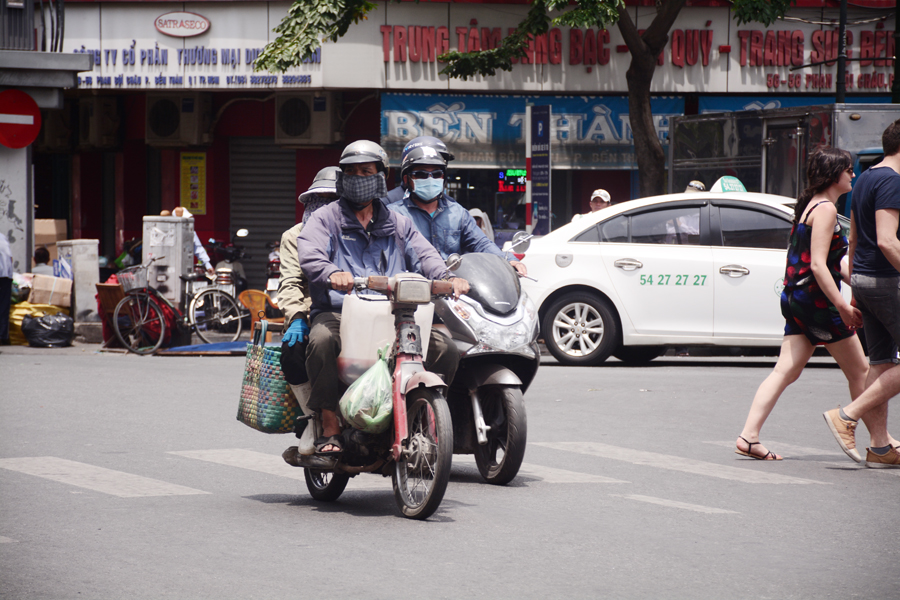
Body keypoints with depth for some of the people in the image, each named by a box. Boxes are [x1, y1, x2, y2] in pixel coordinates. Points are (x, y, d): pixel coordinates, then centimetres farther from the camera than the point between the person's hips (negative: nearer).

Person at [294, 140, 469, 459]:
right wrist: (332, 274, -33)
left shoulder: (397, 224, 23)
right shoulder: (326, 218, 11)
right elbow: (309, 253, -9)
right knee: (322, 339, -38)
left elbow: (423, 254, 8)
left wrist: (448, 278, -15)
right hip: (339, 311, -3)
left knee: (446, 349, -17)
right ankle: (330, 429, -29)